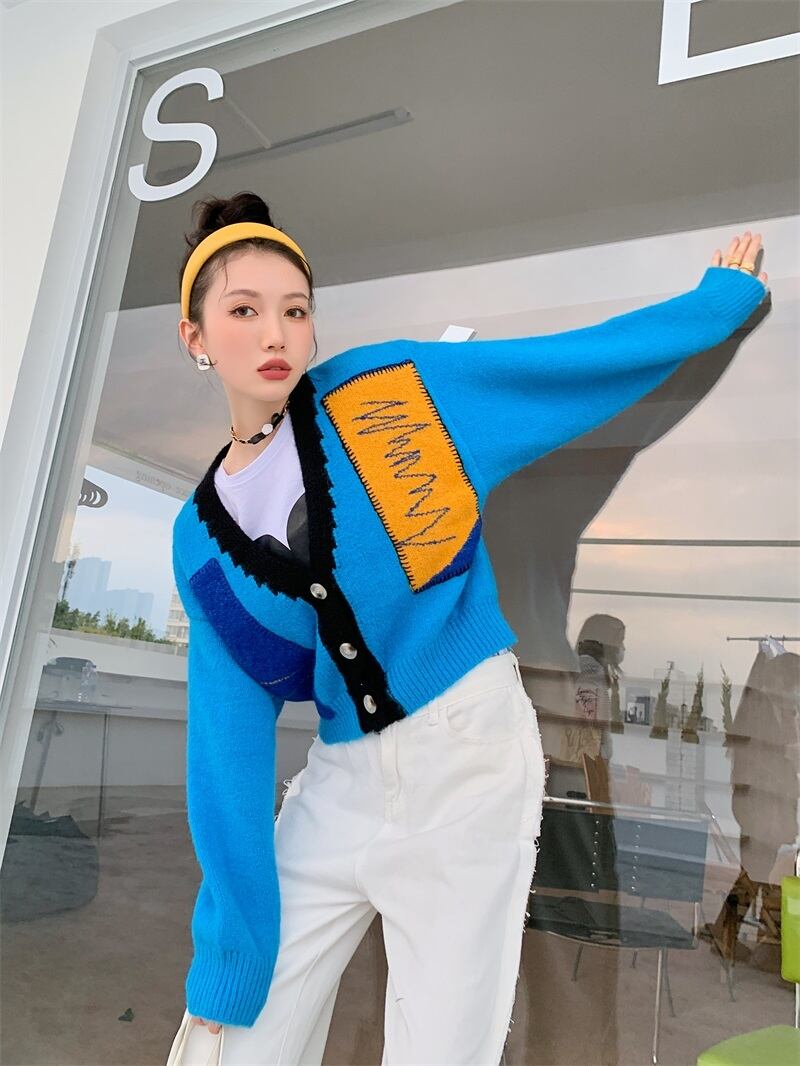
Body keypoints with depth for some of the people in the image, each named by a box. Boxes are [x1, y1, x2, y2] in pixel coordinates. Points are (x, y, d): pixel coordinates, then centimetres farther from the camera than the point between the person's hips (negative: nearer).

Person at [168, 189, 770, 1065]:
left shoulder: (392, 386, -6)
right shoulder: (201, 537, 2)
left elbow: (580, 357, 4)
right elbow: (230, 731, 2)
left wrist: (720, 299, 12)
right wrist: (229, 949, 3)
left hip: (468, 764, -2)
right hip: (338, 785, 3)